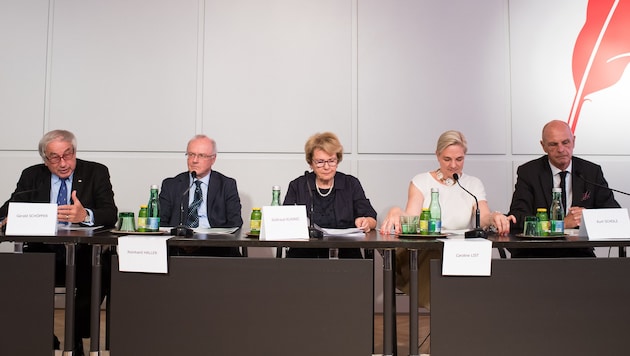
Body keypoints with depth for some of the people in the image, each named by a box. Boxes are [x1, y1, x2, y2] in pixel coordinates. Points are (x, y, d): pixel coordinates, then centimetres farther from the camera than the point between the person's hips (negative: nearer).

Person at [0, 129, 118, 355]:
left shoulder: (96, 173, 4)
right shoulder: (32, 176, 13)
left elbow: (111, 214, -6)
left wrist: (85, 215, -29)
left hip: (84, 255, -2)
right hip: (43, 254, 3)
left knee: (101, 272, -33)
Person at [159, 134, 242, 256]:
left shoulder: (227, 185, 14)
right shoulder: (171, 185, 18)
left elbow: (234, 223, 6)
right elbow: (161, 221, 11)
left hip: (215, 247, 0)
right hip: (178, 249, 1)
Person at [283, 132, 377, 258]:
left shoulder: (352, 184, 14)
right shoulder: (297, 186, 13)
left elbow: (372, 220, 8)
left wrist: (365, 223, -16)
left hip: (345, 252, 0)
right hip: (304, 251, 1)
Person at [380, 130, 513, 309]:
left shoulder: (474, 184, 14)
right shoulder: (421, 181, 10)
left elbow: (483, 217, -4)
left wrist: (494, 217, -31)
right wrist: (396, 212, -31)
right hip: (423, 253, 0)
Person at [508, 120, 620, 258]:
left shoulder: (592, 172, 9)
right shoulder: (527, 172, 1)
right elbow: (517, 219, -10)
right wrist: (563, 223, -20)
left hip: (578, 252, 2)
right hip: (535, 253, -2)